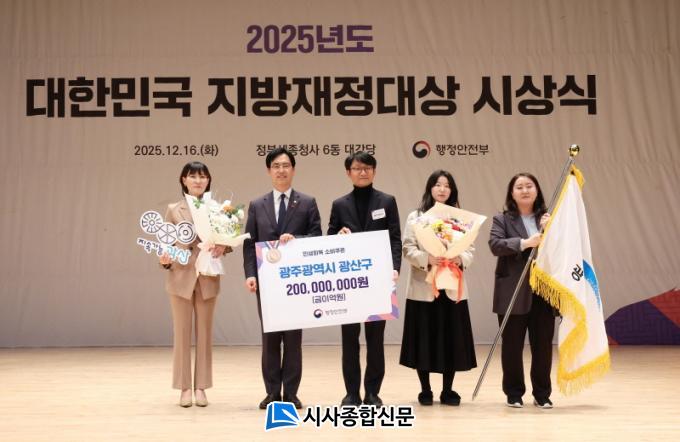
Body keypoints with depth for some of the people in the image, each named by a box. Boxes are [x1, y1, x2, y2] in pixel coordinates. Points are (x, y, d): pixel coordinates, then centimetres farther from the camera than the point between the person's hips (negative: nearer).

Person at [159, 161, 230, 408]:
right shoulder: (174, 210, 4)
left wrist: (223, 247, -14)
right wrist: (165, 260, -14)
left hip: (207, 278, 1)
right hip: (181, 277, -1)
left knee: (204, 333, 5)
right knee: (182, 333, 2)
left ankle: (201, 387, 12)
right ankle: (184, 388, 10)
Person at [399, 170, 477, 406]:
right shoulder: (416, 217, 5)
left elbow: (470, 250, 5)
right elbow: (408, 249, -4)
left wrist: (460, 259, -16)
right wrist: (427, 258, -21)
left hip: (453, 288, 2)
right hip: (423, 287, -2)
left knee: (451, 339, 2)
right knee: (424, 339, 0)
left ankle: (447, 391, 14)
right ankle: (425, 390, 12)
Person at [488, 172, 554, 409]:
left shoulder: (548, 219, 12)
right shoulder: (502, 219, 4)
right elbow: (495, 245, -13)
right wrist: (524, 243, -22)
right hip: (513, 292, -2)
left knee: (543, 345, 5)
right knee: (512, 345, 3)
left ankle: (542, 394, 17)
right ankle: (514, 394, 15)